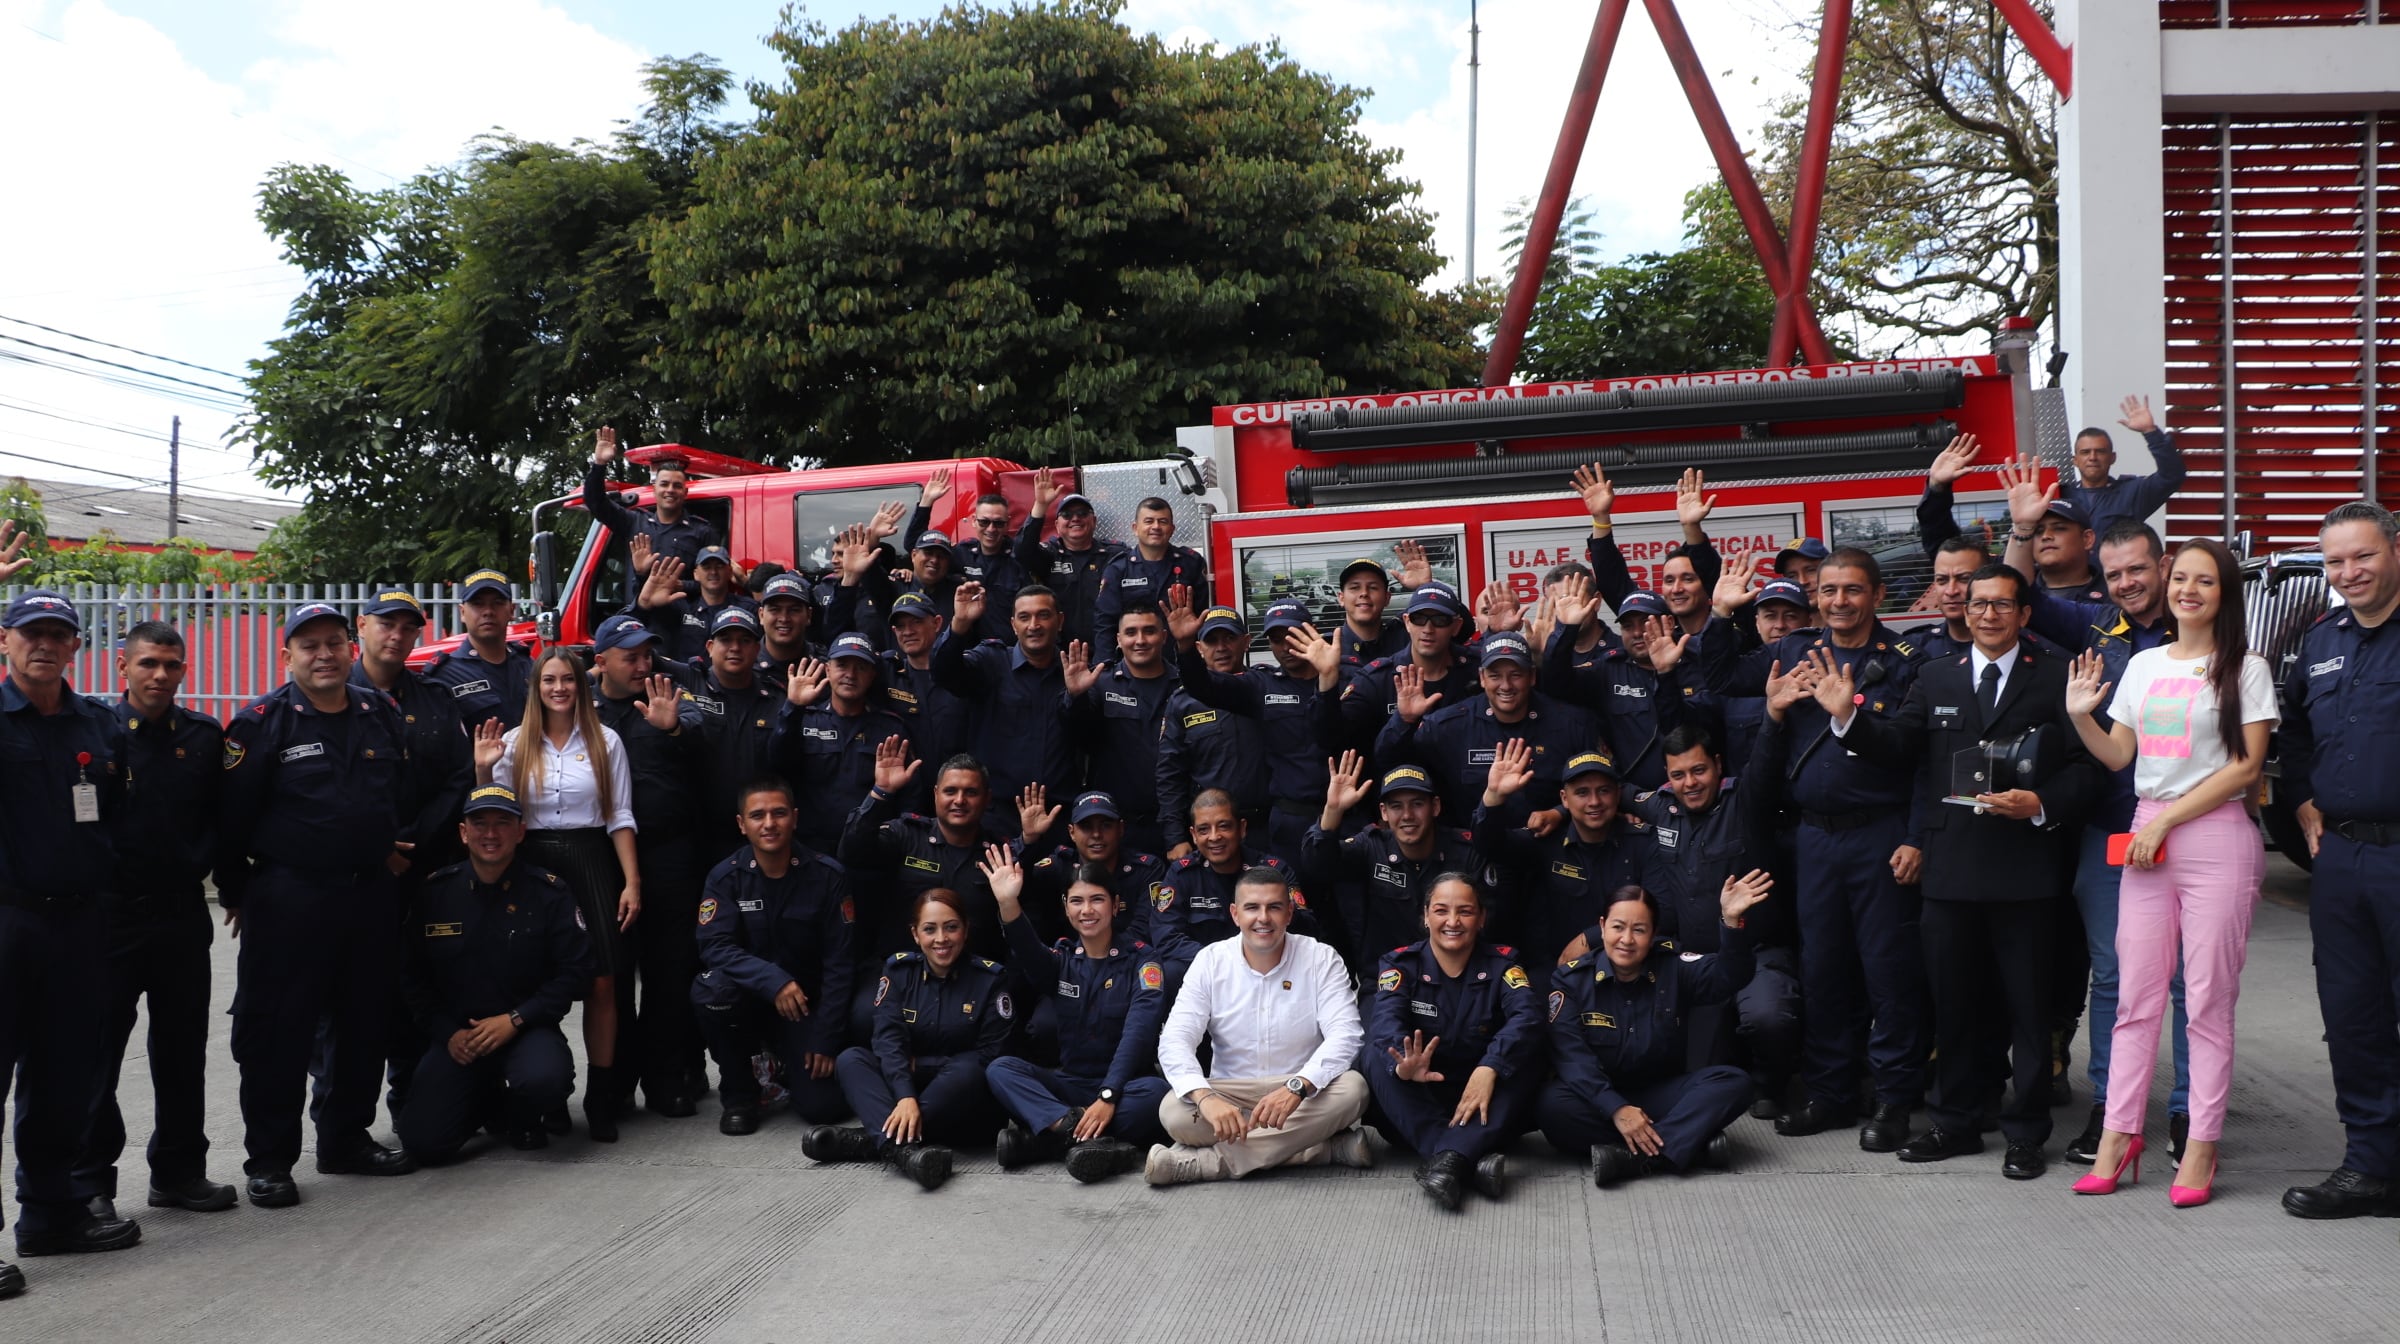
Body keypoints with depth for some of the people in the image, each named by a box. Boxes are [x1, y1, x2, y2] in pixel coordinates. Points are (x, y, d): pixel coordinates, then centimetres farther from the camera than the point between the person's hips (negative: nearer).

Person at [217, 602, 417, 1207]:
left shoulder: (382, 715, 8)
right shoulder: (262, 722, -8)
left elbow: (404, 795, 20)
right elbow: (230, 815, -6)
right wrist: (236, 893, -3)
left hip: (370, 894, 5)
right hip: (288, 900, -5)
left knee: (365, 1024, 13)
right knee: (278, 1031, -1)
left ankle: (346, 1140, 27)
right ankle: (268, 1160, 8)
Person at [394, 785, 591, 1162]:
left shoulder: (549, 892, -2)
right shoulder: (433, 891, 3)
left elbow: (575, 970, -4)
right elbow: (410, 975, 6)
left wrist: (514, 1020, -12)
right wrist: (447, 1033, -6)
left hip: (527, 1030, -1)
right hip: (456, 1036, 2)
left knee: (545, 1078, -36)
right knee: (423, 1141, -17)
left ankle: (519, 1117, 5)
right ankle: (485, 1105, 20)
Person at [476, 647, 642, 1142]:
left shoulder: (606, 741, 6)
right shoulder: (515, 743, 7)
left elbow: (620, 818, 4)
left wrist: (632, 882, -3)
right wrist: (483, 770, -8)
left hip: (590, 861, -1)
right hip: (534, 863, 1)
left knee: (601, 982, -5)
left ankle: (602, 1099, 2)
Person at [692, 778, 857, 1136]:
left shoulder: (828, 876, -9)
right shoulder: (725, 877, -7)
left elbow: (840, 963, -8)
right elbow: (715, 946, -18)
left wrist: (825, 1041, -11)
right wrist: (773, 980, -35)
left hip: (807, 1004, 0)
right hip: (750, 997, 0)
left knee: (824, 1106, -17)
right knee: (712, 988, -34)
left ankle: (786, 1062, 22)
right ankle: (738, 1093, -8)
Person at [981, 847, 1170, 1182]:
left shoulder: (1140, 960, -1)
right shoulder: (1062, 957, 8)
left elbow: (1138, 1032, -15)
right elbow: (1031, 957, -17)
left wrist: (1108, 1096, -30)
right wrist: (1009, 905, -37)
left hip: (1123, 1087, -3)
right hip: (1068, 1085, 3)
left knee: (1156, 1091, -35)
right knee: (1000, 1069, -21)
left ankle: (1046, 1135, -35)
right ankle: (1085, 1137, -40)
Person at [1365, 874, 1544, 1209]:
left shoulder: (1501, 963, 0)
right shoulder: (1400, 964, -1)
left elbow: (1526, 1015, -21)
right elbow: (1386, 1019, -21)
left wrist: (1489, 1067, -40)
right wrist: (1404, 1063, -45)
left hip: (1485, 1106, 0)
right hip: (1419, 1106, 0)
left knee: (1523, 1056, -26)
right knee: (1379, 1056, -27)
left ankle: (1450, 1157, -41)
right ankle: (1475, 1159, -41)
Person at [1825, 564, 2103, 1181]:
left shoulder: (2056, 676, 1)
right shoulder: (1936, 679, 13)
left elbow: (2085, 769, -4)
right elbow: (1897, 747, 5)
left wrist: (2041, 804, -20)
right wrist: (1848, 715, -10)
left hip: (2026, 868, -3)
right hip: (1951, 869, 4)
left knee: (2028, 1006, 4)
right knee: (1954, 1002, 12)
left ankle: (2025, 1133, 14)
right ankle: (1957, 1122, 24)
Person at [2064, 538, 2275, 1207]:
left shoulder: (2245, 669, 0)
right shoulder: (2143, 665, 14)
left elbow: (2246, 767, -7)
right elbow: (2118, 756, 14)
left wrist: (2167, 820, -12)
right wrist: (2080, 715, -4)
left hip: (2216, 834, -4)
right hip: (2146, 837, 4)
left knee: (2208, 999, -1)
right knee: (2136, 996, 5)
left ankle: (2202, 1145, 5)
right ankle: (2120, 1134, 10)